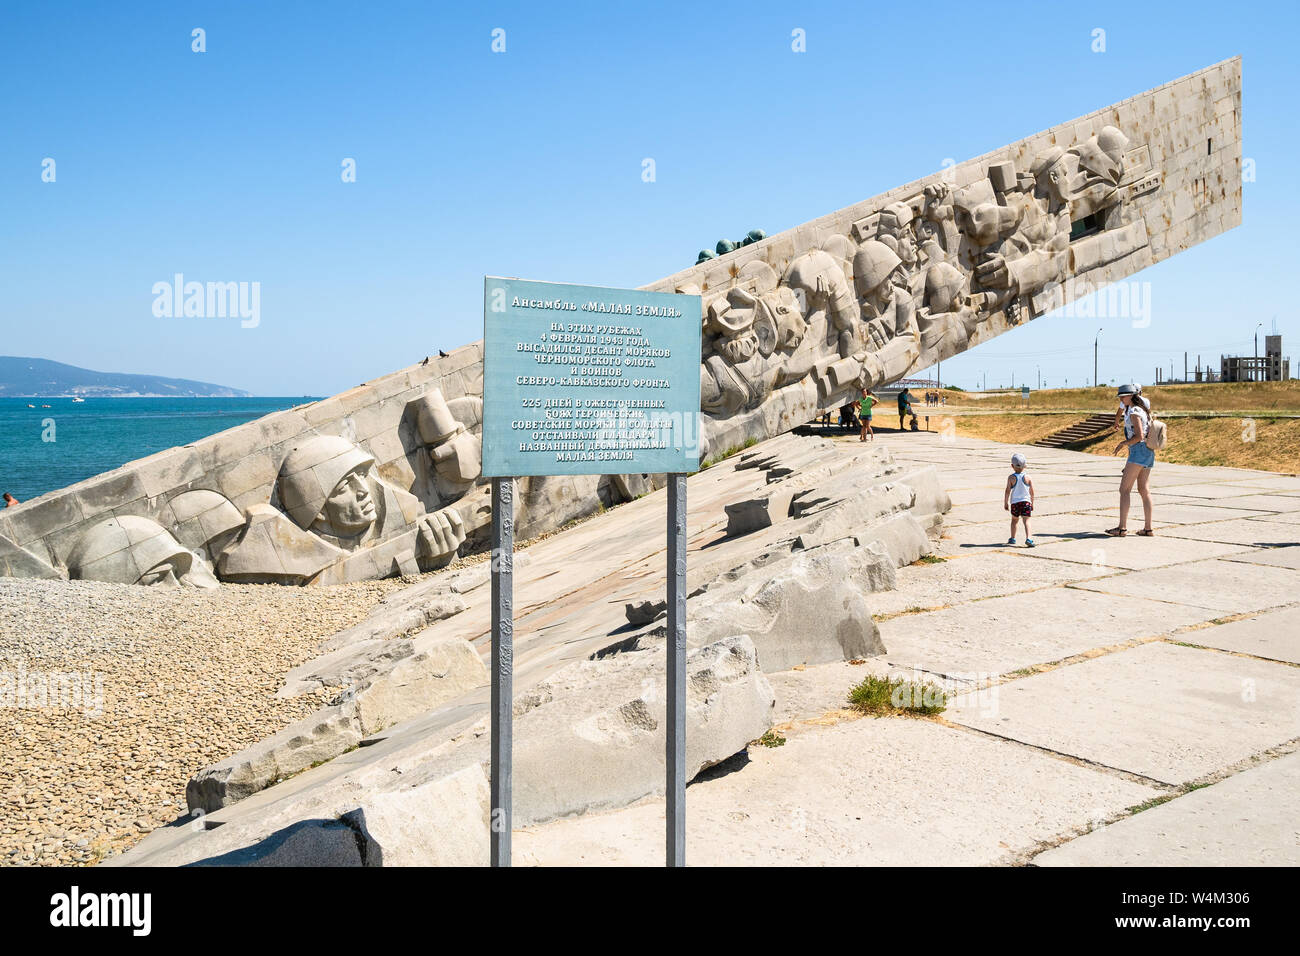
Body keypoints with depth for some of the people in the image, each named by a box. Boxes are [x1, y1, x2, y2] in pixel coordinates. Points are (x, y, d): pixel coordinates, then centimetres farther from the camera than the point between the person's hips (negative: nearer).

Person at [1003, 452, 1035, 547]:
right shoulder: (1027, 477, -1)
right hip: (1026, 502, 0)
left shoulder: (1011, 477, -6)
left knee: (1014, 520, 18)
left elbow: (1007, 491, -7)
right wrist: (1032, 503, 15)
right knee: (1026, 521, -6)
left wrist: (1005, 503, 2)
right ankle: (1028, 538, -21)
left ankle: (1013, 538, 24)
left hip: (1015, 502, 0)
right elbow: (1032, 492, 3)